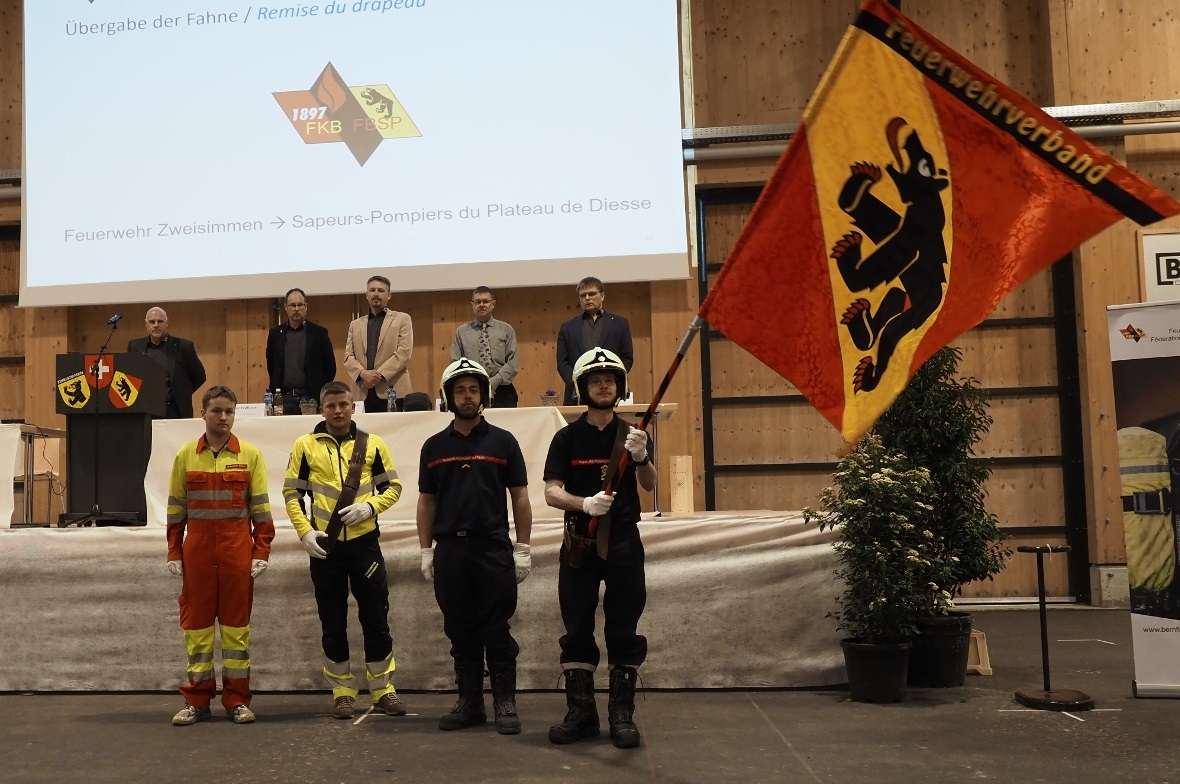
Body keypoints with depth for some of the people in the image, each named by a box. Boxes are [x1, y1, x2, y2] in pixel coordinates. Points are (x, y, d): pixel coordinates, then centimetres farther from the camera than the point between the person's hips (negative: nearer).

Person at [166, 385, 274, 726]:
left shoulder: (250, 455, 2)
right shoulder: (185, 455, 5)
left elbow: (260, 509, 2)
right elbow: (176, 509, 8)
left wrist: (261, 552, -3)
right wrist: (174, 554, 4)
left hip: (237, 548, -1)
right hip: (197, 548, 1)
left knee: (236, 621, 4)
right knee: (196, 621, 5)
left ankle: (237, 700, 12)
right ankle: (197, 700, 15)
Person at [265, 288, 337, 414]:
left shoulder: (319, 333, 3)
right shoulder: (275, 334, 9)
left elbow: (330, 366, 6)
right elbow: (271, 365, 18)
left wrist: (322, 392, 5)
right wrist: (276, 388, 14)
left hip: (312, 398, -2)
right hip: (284, 398, 2)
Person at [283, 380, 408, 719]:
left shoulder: (372, 444, 4)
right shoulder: (305, 446, 3)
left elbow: (392, 486, 7)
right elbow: (292, 493, 4)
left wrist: (370, 506, -12)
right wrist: (305, 531, -8)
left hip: (364, 542, 0)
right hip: (324, 545, 0)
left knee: (375, 617, 3)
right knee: (333, 622, 7)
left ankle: (383, 690, 15)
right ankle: (343, 692, 18)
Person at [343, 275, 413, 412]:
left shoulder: (402, 319, 10)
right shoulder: (355, 325, 21)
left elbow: (404, 352, -2)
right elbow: (348, 357, 12)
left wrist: (379, 375, -12)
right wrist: (363, 373, -10)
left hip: (393, 391, -3)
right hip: (363, 393, 3)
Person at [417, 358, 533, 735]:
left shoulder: (502, 442, 3)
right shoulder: (434, 446, 10)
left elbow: (520, 497, 4)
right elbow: (426, 501, 13)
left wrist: (522, 549, -1)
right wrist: (426, 552, 7)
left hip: (494, 549, -3)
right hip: (449, 552, 3)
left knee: (497, 632, 0)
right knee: (460, 633, 9)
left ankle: (505, 704, 7)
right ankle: (469, 703, 19)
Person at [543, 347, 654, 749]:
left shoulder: (632, 434, 4)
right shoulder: (567, 438, 3)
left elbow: (650, 484, -11)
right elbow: (551, 493, -6)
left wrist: (641, 457, -33)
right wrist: (586, 503, -26)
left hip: (623, 541, 0)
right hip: (580, 543, 1)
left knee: (623, 631, 1)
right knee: (577, 629, 3)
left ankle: (622, 713, 8)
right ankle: (581, 712, 12)